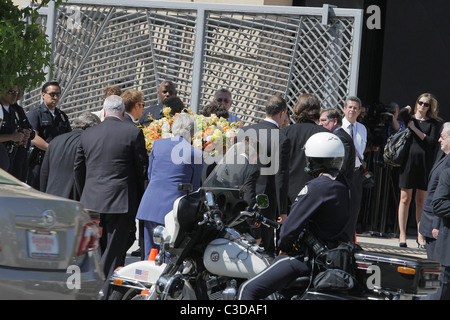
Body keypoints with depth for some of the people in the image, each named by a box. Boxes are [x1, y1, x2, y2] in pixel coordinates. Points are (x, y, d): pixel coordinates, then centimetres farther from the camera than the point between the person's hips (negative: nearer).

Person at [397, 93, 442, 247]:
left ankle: (420, 236, 7)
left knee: (421, 200, 3)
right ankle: (402, 235, 2)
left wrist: (414, 129, -8)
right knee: (405, 199, -1)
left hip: (426, 164, 0)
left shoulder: (434, 123, 6)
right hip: (409, 161, 0)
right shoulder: (408, 119, 11)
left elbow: (432, 141, -6)